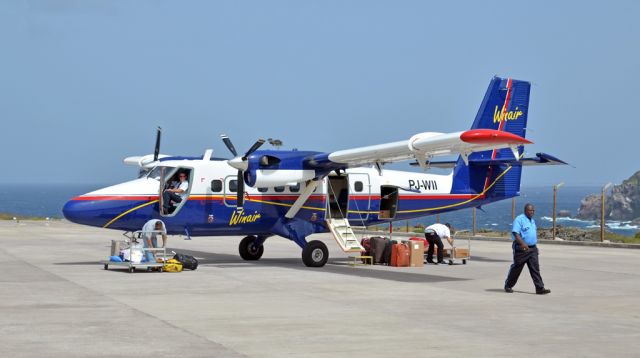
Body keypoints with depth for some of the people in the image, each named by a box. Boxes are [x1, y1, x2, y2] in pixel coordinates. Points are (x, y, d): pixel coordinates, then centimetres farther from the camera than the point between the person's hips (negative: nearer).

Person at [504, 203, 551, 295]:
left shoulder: (532, 221, 16)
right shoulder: (519, 219, -11)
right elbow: (515, 233, -22)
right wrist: (523, 244, -32)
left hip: (532, 248, 7)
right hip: (521, 249, -7)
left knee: (535, 268, -3)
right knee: (516, 268, 3)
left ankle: (540, 288, -8)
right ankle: (508, 286, 19)